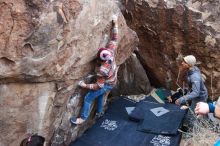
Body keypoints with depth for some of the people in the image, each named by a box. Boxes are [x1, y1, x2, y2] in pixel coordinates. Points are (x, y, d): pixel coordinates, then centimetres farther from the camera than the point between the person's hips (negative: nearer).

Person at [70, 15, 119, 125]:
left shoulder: (102, 70, -40)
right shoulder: (110, 52, -26)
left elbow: (99, 86, -29)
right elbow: (114, 39, -16)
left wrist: (85, 85, -23)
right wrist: (115, 24, -12)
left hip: (106, 85, -8)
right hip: (112, 82, 8)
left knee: (88, 98, 0)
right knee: (100, 95, 32)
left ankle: (83, 118, 14)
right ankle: (100, 112, 50)